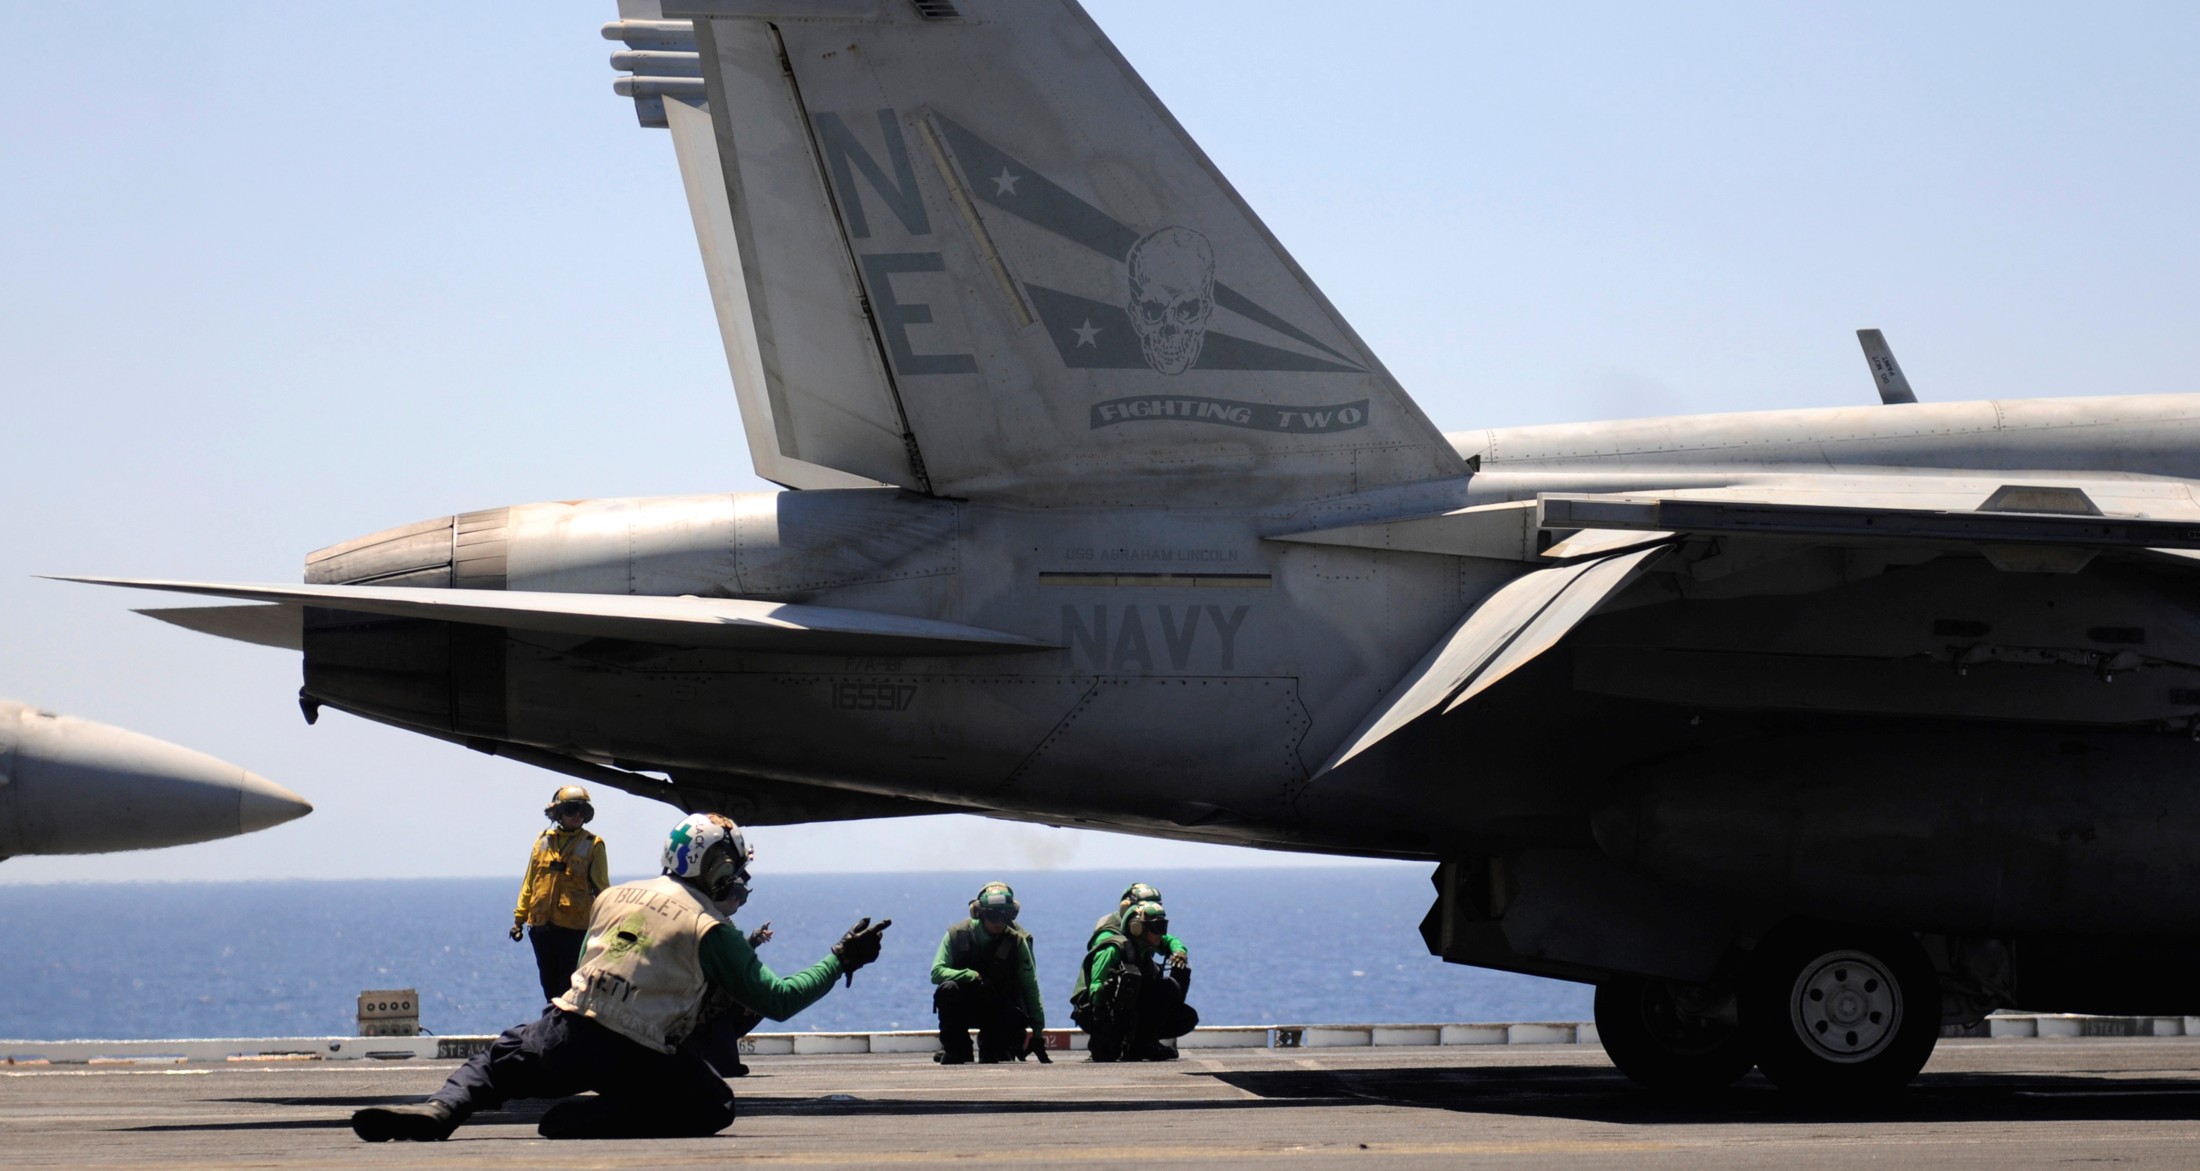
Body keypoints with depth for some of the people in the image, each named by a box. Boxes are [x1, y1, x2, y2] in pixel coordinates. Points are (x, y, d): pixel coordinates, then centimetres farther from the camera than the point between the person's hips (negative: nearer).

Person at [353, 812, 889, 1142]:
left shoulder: (614, 896, 15)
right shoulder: (710, 929, -1)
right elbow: (778, 1000, 0)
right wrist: (840, 962, 13)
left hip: (567, 1035, 5)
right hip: (637, 1060, -5)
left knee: (496, 1063, 30)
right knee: (713, 1107, 13)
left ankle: (438, 1111, -4)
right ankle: (581, 1122, -6)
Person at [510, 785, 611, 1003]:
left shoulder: (592, 845, 0)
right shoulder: (543, 841, 10)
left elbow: (601, 888, -3)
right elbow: (529, 884, 14)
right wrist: (519, 917, 11)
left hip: (574, 928, -4)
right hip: (541, 926, 4)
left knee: (570, 986, -3)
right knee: (549, 983, 13)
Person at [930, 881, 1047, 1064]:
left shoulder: (1016, 941, -9)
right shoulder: (958, 934, -10)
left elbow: (1030, 988, -9)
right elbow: (936, 972, -18)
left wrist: (1037, 1031, -13)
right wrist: (973, 976, -33)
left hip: (997, 1010, 0)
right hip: (964, 1007, 0)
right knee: (948, 988, -32)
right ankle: (954, 1052, -18)